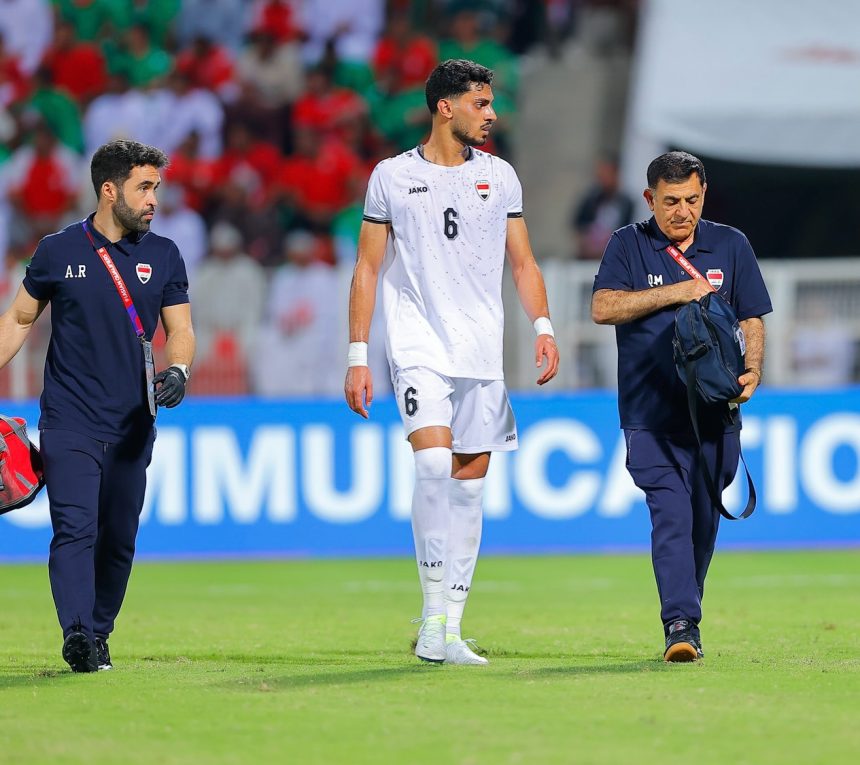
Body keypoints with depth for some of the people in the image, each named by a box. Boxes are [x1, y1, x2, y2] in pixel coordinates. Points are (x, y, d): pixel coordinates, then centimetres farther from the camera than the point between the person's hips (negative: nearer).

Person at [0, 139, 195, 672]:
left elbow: (180, 329, 4)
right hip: (70, 423, -3)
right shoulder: (59, 251, 1)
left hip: (134, 426, 3)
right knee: (75, 529, -16)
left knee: (119, 539, 7)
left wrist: (177, 370, -17)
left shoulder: (164, 256, 6)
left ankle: (98, 635, 18)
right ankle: (77, 636, -24)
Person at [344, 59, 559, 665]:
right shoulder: (393, 177, 2)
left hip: (482, 349, 4)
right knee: (435, 461, -23)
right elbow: (368, 268, 5)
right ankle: (432, 612, -16)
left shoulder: (500, 177, 10)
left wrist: (543, 327, -2)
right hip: (418, 342, -3)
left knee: (470, 481, 3)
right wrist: (358, 356, 0)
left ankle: (450, 630, 8)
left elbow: (522, 261, 14)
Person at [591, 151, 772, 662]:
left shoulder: (731, 246, 10)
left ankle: (685, 615, 24)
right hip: (652, 415, -3)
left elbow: (752, 320, 11)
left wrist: (752, 370, -8)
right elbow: (604, 308, -8)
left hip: (716, 413, 3)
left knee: (704, 523, 8)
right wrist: (675, 292, -15)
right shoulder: (628, 246, 4)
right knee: (671, 518, -15)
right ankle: (681, 625, -21)